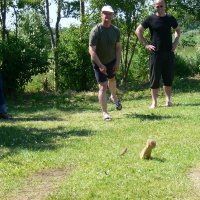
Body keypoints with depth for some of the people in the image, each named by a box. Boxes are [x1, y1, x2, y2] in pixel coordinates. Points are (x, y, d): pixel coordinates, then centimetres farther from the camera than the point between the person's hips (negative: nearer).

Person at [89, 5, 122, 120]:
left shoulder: (115, 30, -6)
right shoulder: (96, 31, -23)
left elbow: (118, 47, 2)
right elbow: (92, 50, -26)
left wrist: (118, 63, -8)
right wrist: (100, 65, -31)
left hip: (112, 60, 5)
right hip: (99, 62, -5)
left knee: (112, 79, 27)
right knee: (103, 86, -11)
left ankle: (114, 97, 58)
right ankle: (105, 113, -7)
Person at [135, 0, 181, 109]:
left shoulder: (170, 18, 7)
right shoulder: (150, 19, -2)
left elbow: (178, 30, 22)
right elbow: (138, 31, 4)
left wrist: (175, 42, 8)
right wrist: (146, 44, -3)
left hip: (169, 53, 2)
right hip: (155, 53, -2)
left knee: (169, 78, 6)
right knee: (155, 79, 1)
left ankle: (168, 100, 16)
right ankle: (154, 102, 6)